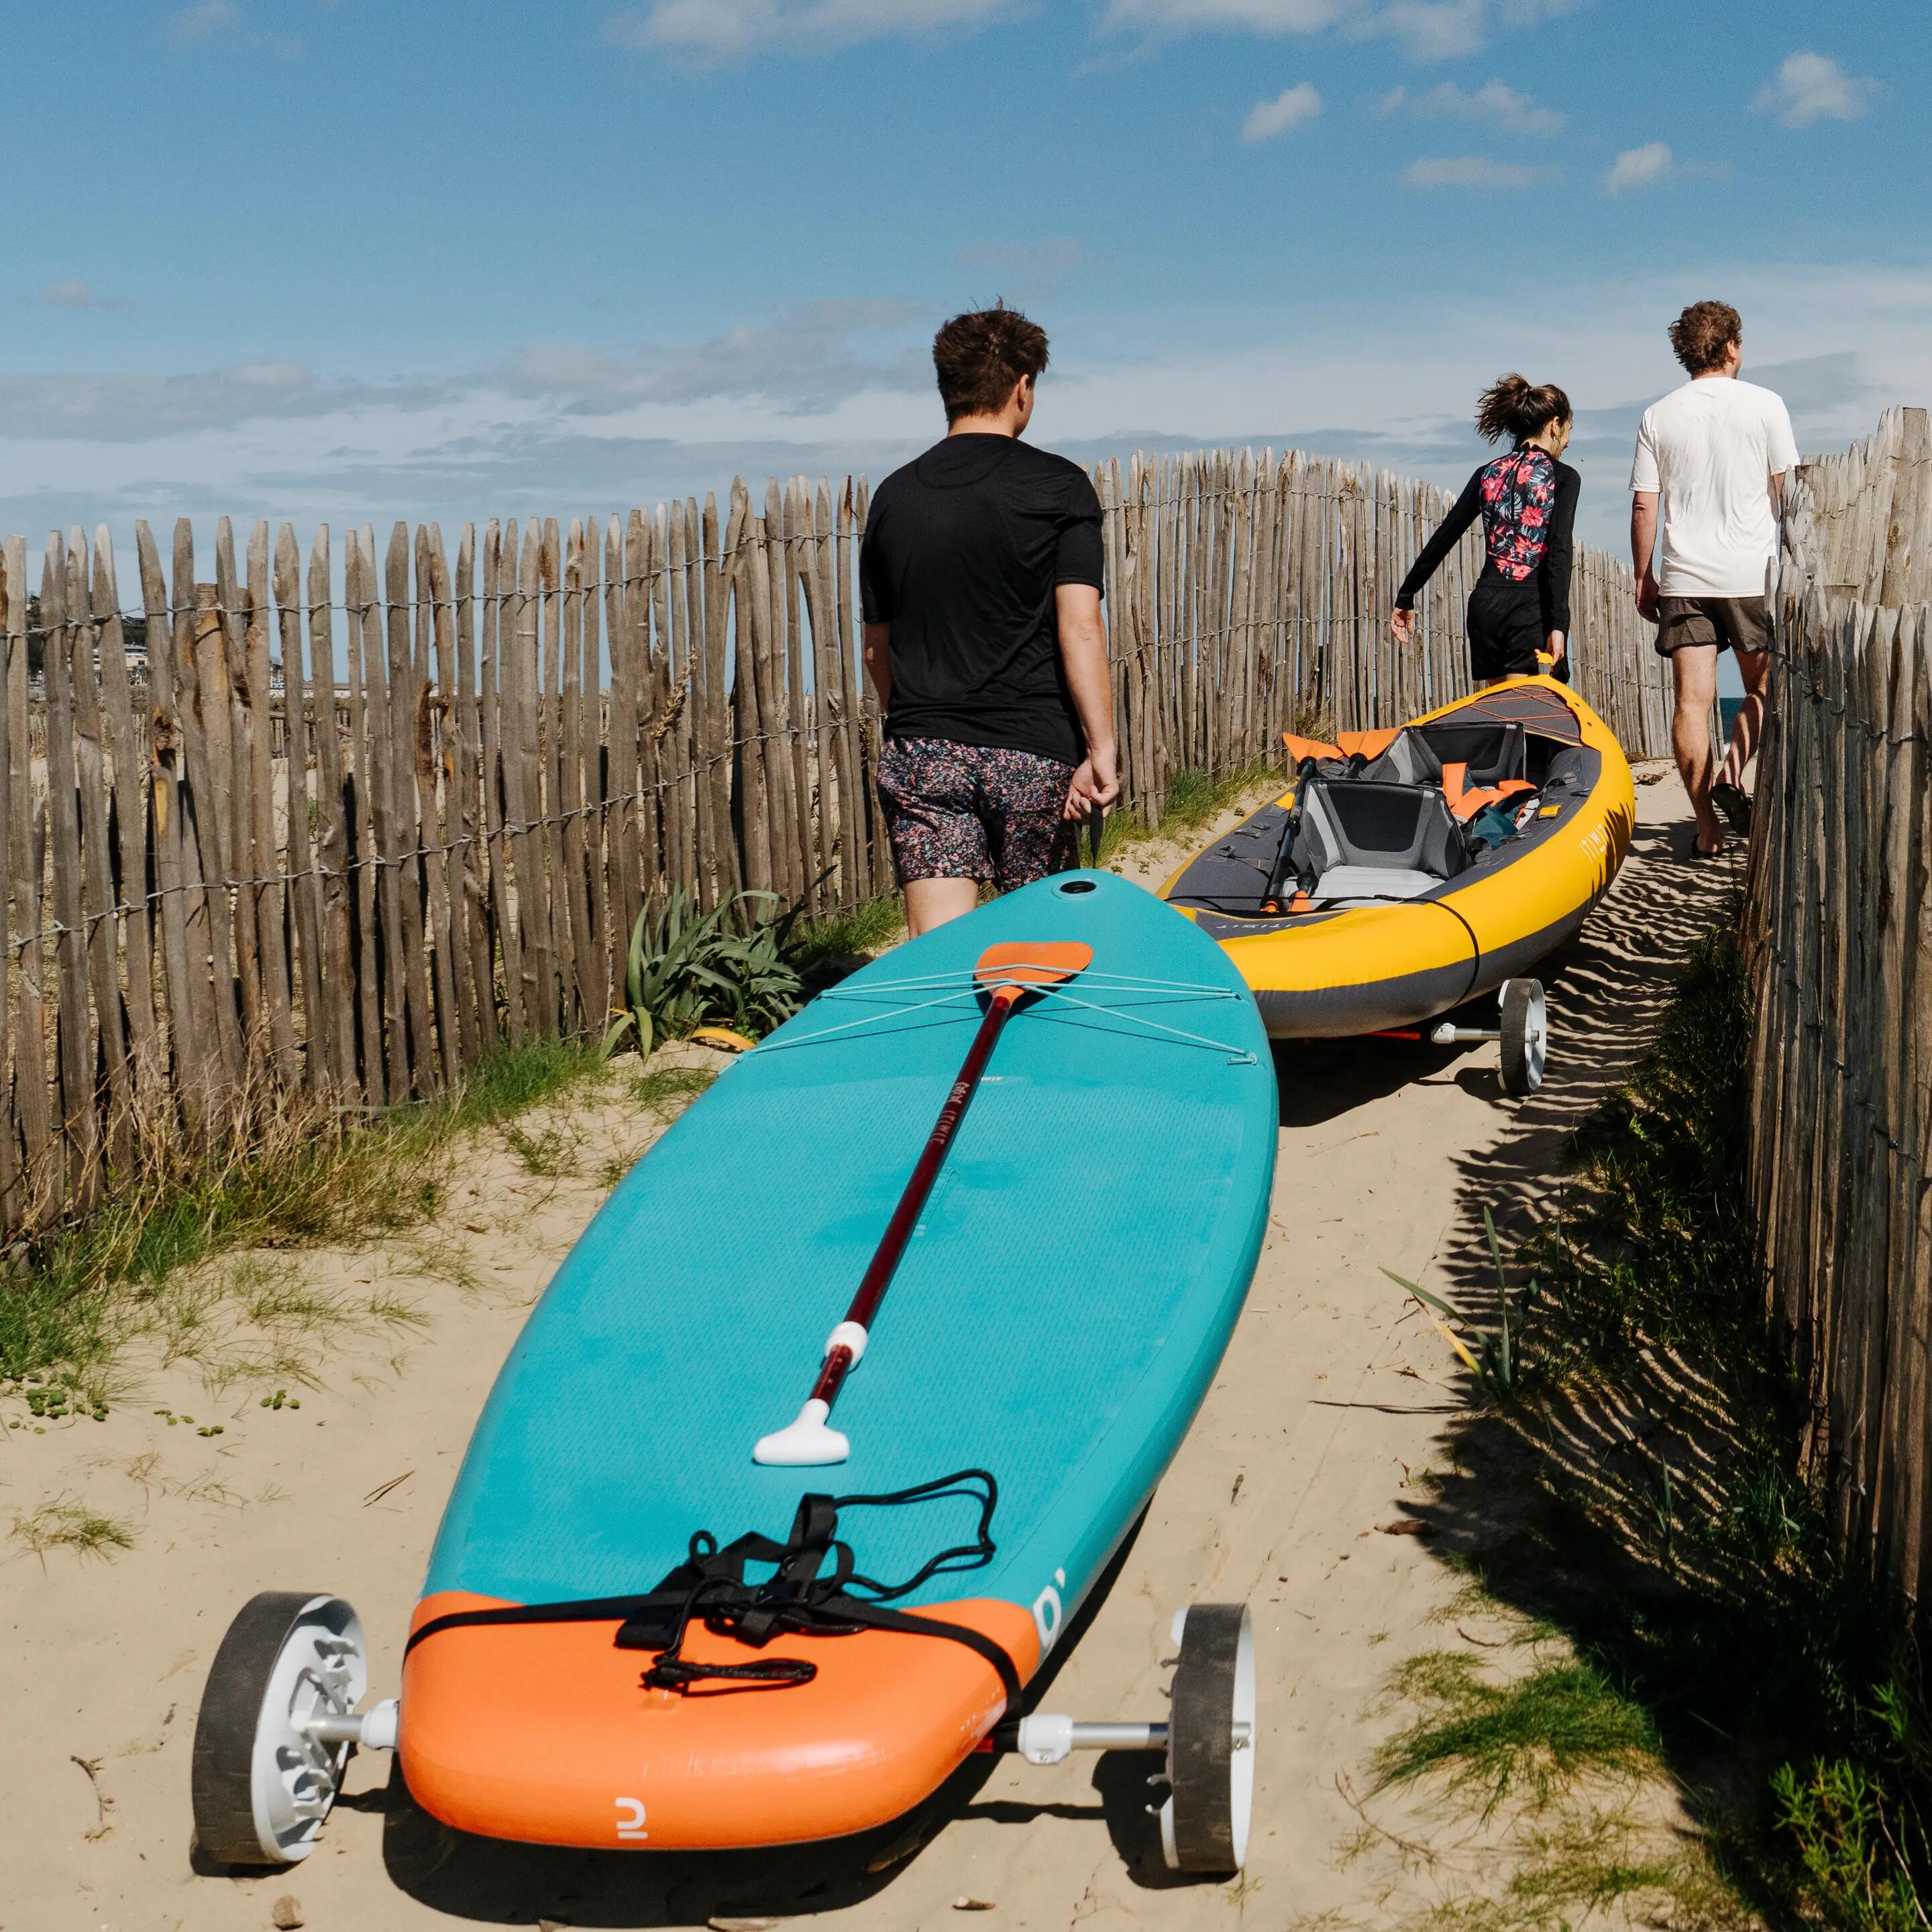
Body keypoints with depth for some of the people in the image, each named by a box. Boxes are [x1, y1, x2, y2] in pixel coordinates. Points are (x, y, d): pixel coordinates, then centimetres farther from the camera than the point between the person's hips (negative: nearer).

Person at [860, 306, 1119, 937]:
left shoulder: (894, 496, 8)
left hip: (920, 753, 2)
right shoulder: (1058, 487, -3)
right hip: (1034, 752, -2)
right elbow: (1080, 631, -12)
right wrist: (1101, 751, -11)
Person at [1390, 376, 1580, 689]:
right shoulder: (1563, 478, 0)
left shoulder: (1488, 473, 14)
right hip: (1531, 606, -5)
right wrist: (1558, 625, -19)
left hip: (1486, 604, 5)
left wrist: (1405, 598, 15)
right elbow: (1559, 552, -12)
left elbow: (1442, 538, 11)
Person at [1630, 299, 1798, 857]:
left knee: (1692, 700, 0)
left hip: (1683, 579, 2)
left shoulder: (1658, 417, 5)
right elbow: (1788, 495, -1)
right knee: (1763, 688, 15)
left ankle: (1707, 827, 0)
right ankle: (1733, 770, -9)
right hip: (1752, 575, -2)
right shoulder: (1764, 405, -1)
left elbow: (1643, 507, 3)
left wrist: (1643, 578, 11)